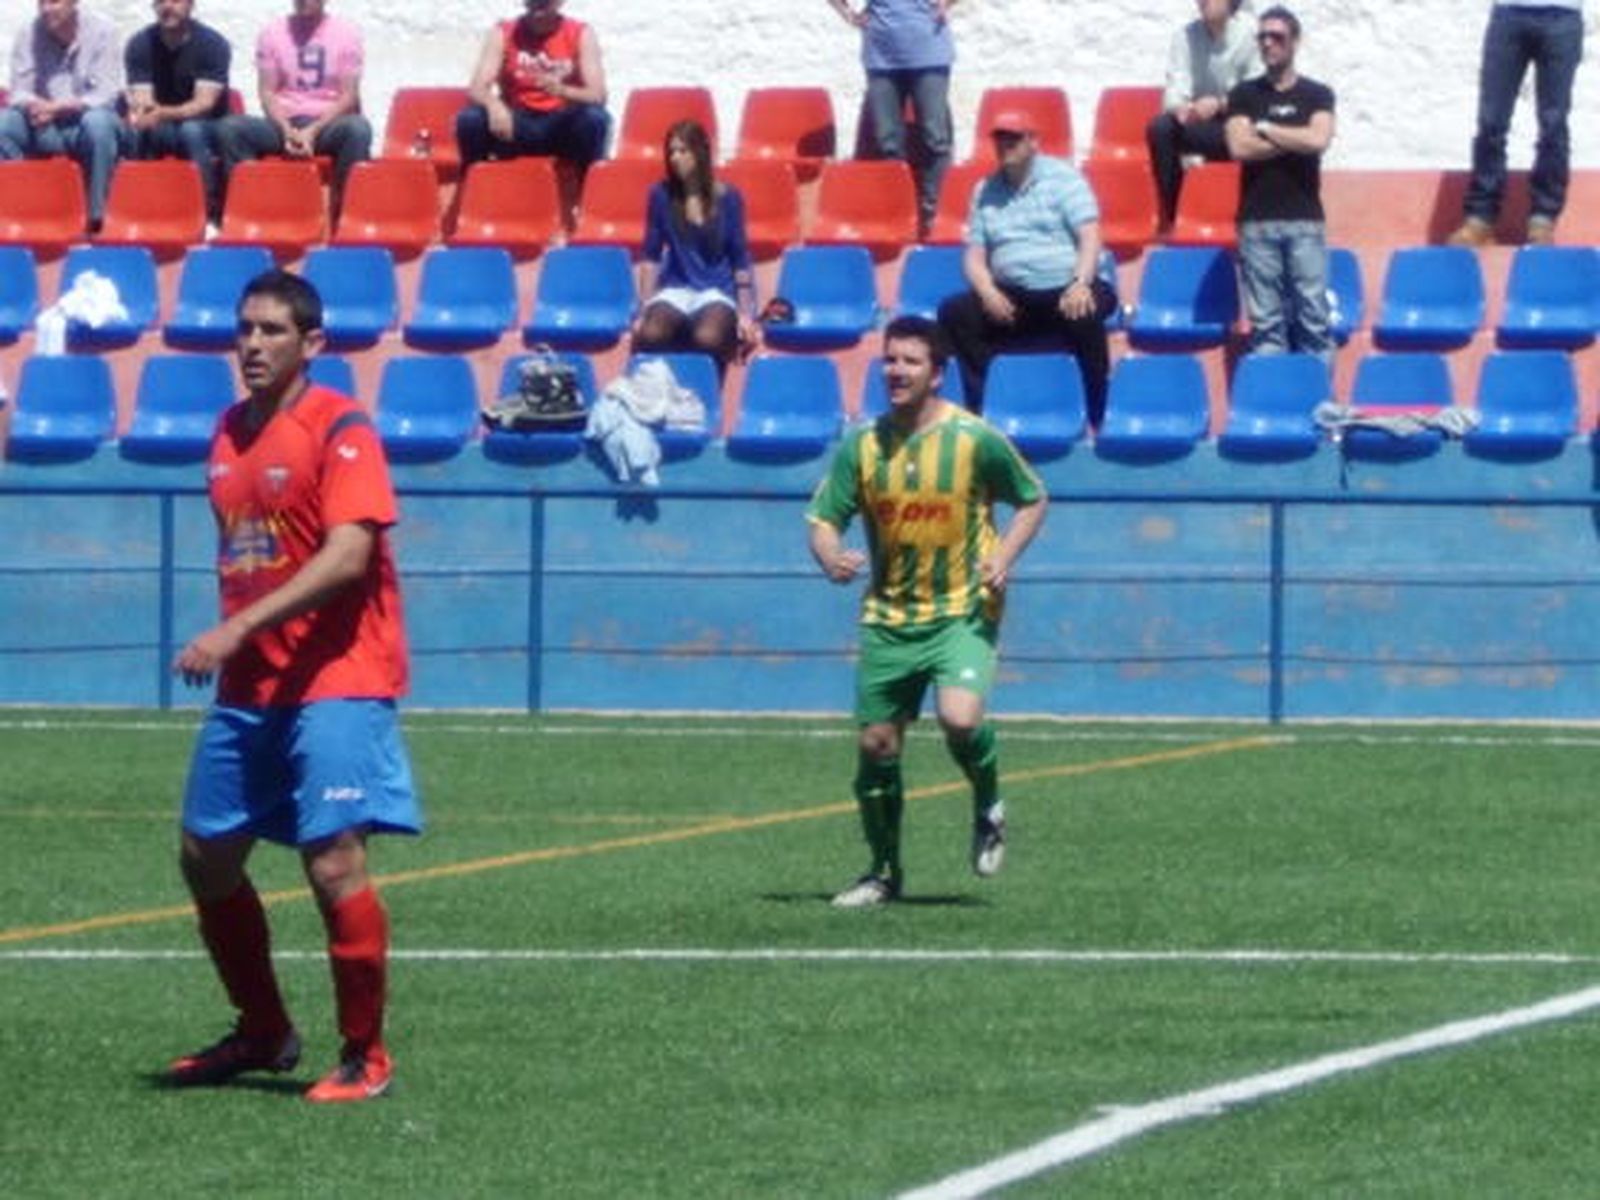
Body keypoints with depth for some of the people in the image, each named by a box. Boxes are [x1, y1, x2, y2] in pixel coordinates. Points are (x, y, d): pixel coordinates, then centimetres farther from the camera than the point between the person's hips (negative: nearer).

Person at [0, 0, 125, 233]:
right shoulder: (28, 35, 0)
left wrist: (57, 107, -28)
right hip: (45, 131, 3)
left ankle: (97, 216, -31)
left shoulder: (101, 31, -8)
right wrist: (32, 105, -27)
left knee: (97, 121, -36)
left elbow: (105, 96, -14)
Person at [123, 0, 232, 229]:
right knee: (144, 131, -32)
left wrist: (165, 114, -39)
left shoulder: (213, 44, -11)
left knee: (191, 129, -37)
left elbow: (205, 103, -20)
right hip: (161, 132, 2)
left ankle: (209, 216, -34)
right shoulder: (140, 45, -2)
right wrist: (140, 112, -36)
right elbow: (141, 100, -10)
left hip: (205, 126, -2)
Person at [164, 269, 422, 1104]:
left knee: (333, 861, -14)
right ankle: (264, 1034, 28)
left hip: (335, 682, -8)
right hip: (248, 686, 8)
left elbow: (348, 555, -23)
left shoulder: (339, 429, -12)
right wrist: (232, 645, 11)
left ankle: (365, 1057, -2)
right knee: (206, 857, 12)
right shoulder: (230, 434, 12)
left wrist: (237, 629, -28)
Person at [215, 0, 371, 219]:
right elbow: (267, 92, 3)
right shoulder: (272, 33, 8)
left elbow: (349, 96, -3)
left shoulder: (346, 33, 3)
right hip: (284, 123, 2)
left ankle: (342, 209, -30)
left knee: (358, 129, -36)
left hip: (327, 123, -2)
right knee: (229, 128, -25)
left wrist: (313, 131, -18)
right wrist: (287, 130, -16)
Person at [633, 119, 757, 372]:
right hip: (677, 287, 1)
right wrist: (645, 310, 2)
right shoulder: (661, 195, 2)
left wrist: (745, 314, 0)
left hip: (718, 288, -1)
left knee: (708, 339, -37)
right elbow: (651, 257, 6)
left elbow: (740, 259, 5)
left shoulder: (727, 197, 0)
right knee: (651, 335, -34)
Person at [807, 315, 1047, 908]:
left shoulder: (975, 438, -7)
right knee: (876, 744, 5)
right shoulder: (863, 444, 2)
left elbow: (1032, 501, 6)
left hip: (963, 611, -4)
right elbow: (824, 518, 6)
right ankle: (884, 871, 23)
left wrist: (1003, 557, -11)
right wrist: (831, 556, -18)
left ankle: (989, 808, 5)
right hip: (887, 617, 4)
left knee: (960, 717, -26)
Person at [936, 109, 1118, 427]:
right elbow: (975, 256, 11)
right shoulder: (986, 192, 14)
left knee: (1083, 316, -38)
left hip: (1070, 288, -4)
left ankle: (1101, 416, -28)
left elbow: (1090, 237, -7)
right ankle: (983, 408, -15)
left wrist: (1080, 285, -24)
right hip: (1015, 298, 4)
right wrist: (988, 292, -11)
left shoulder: (1061, 177, 4)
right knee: (954, 313, -18)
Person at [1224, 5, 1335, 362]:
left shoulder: (1317, 95, 8)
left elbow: (1318, 140, -10)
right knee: (1265, 321, -2)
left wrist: (1265, 129, -3)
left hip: (1305, 221, 0)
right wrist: (1295, 140, -5)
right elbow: (1239, 147, -6)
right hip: (1257, 222, 0)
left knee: (1313, 318, -3)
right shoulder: (1244, 95, 9)